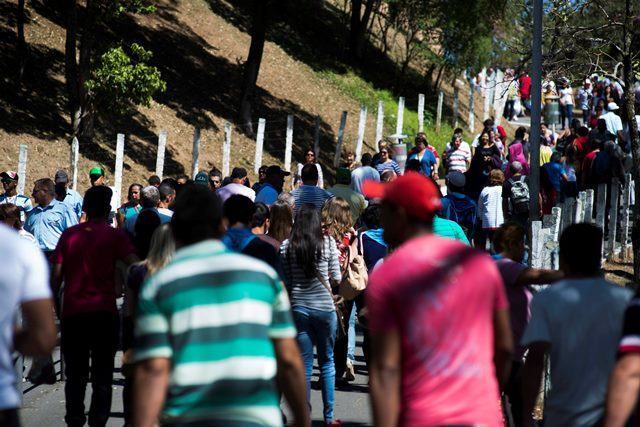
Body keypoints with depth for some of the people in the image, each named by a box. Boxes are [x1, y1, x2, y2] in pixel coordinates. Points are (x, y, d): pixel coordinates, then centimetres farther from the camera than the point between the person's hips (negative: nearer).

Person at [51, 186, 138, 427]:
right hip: (104, 312, -2)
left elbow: (56, 275, 5)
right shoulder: (114, 236, -4)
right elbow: (135, 265, -16)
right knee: (102, 374, 6)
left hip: (72, 312, 2)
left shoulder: (69, 235, 4)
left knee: (75, 373, 12)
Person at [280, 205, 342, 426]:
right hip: (324, 307, -1)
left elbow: (284, 281, -1)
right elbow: (336, 278, -2)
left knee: (304, 364, 6)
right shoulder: (328, 243, -5)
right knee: (327, 361, 11)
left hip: (298, 308, 1)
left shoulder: (286, 247, -3)